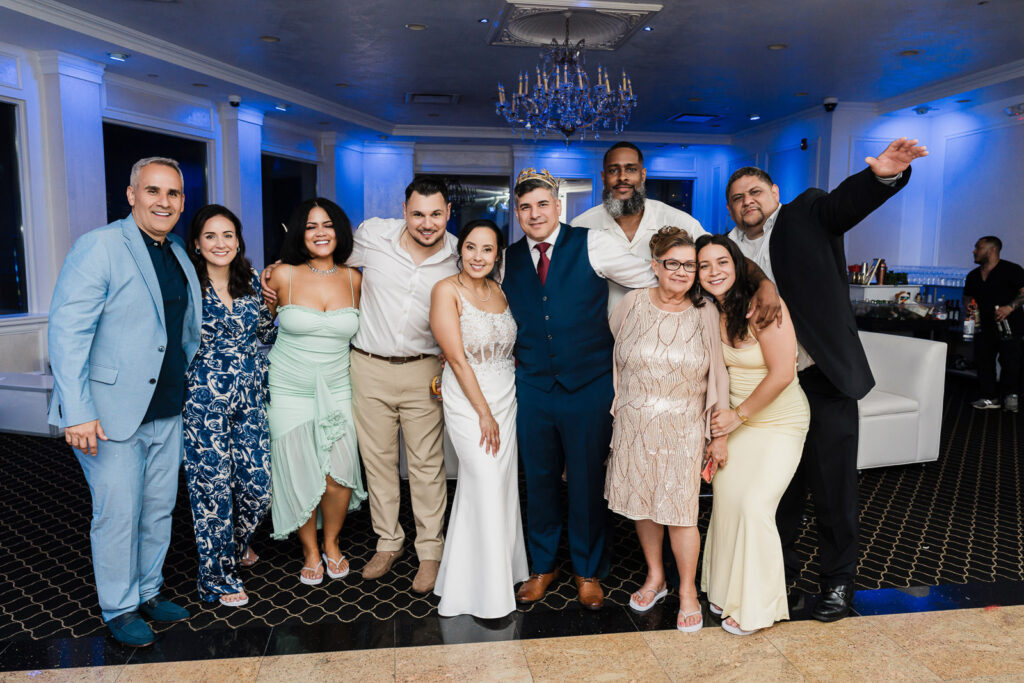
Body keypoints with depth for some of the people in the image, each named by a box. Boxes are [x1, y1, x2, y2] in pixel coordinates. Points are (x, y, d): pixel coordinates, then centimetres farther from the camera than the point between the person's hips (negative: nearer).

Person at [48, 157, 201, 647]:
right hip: (112, 412, -6)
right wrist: (77, 412, -21)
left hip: (167, 412, 7)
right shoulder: (98, 247, -11)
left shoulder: (180, 258, 11)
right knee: (118, 515, 4)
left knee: (159, 509, 16)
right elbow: (67, 332, -16)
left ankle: (149, 591, 34)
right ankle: (120, 609, 23)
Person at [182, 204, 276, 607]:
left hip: (249, 396, 5)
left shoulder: (250, 281, 7)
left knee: (257, 485, 6)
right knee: (213, 487, 3)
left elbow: (267, 334, 14)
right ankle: (216, 576, 22)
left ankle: (237, 543, 38)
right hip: (204, 400, -4)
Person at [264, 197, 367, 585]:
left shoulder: (353, 279, 2)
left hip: (336, 390, 1)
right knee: (299, 475, 4)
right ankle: (310, 551, 27)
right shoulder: (283, 276, -5)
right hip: (289, 390, -1)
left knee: (339, 475, -3)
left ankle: (332, 544, 25)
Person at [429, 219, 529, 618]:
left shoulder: (498, 291, 8)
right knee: (486, 485, -7)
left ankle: (504, 567, 30)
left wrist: (498, 409, 5)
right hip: (468, 399, -6)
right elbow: (457, 358, -14)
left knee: (504, 484, 11)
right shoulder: (447, 290, -10)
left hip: (506, 395, 6)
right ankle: (487, 591, 9)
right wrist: (484, 413, -14)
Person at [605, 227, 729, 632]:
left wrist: (719, 435, 0)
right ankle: (655, 577, 35)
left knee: (680, 511, 0)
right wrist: (618, 410, 10)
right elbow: (613, 358, 9)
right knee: (642, 504, 12)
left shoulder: (705, 314, -4)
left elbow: (718, 377, 0)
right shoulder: (632, 304, -2)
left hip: (683, 429, -2)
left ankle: (687, 591, 23)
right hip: (635, 426, 2)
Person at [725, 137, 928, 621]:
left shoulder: (808, 215, 1)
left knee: (833, 486, 7)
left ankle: (838, 580, 26)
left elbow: (849, 198, -19)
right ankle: (782, 573, 32)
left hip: (824, 380, -3)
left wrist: (884, 174, -40)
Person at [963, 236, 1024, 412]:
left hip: (1009, 325, -6)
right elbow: (968, 298, 23)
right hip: (985, 326, 6)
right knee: (983, 360, 4)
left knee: (1009, 361, -5)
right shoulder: (973, 276, 13)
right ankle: (990, 397, 13)